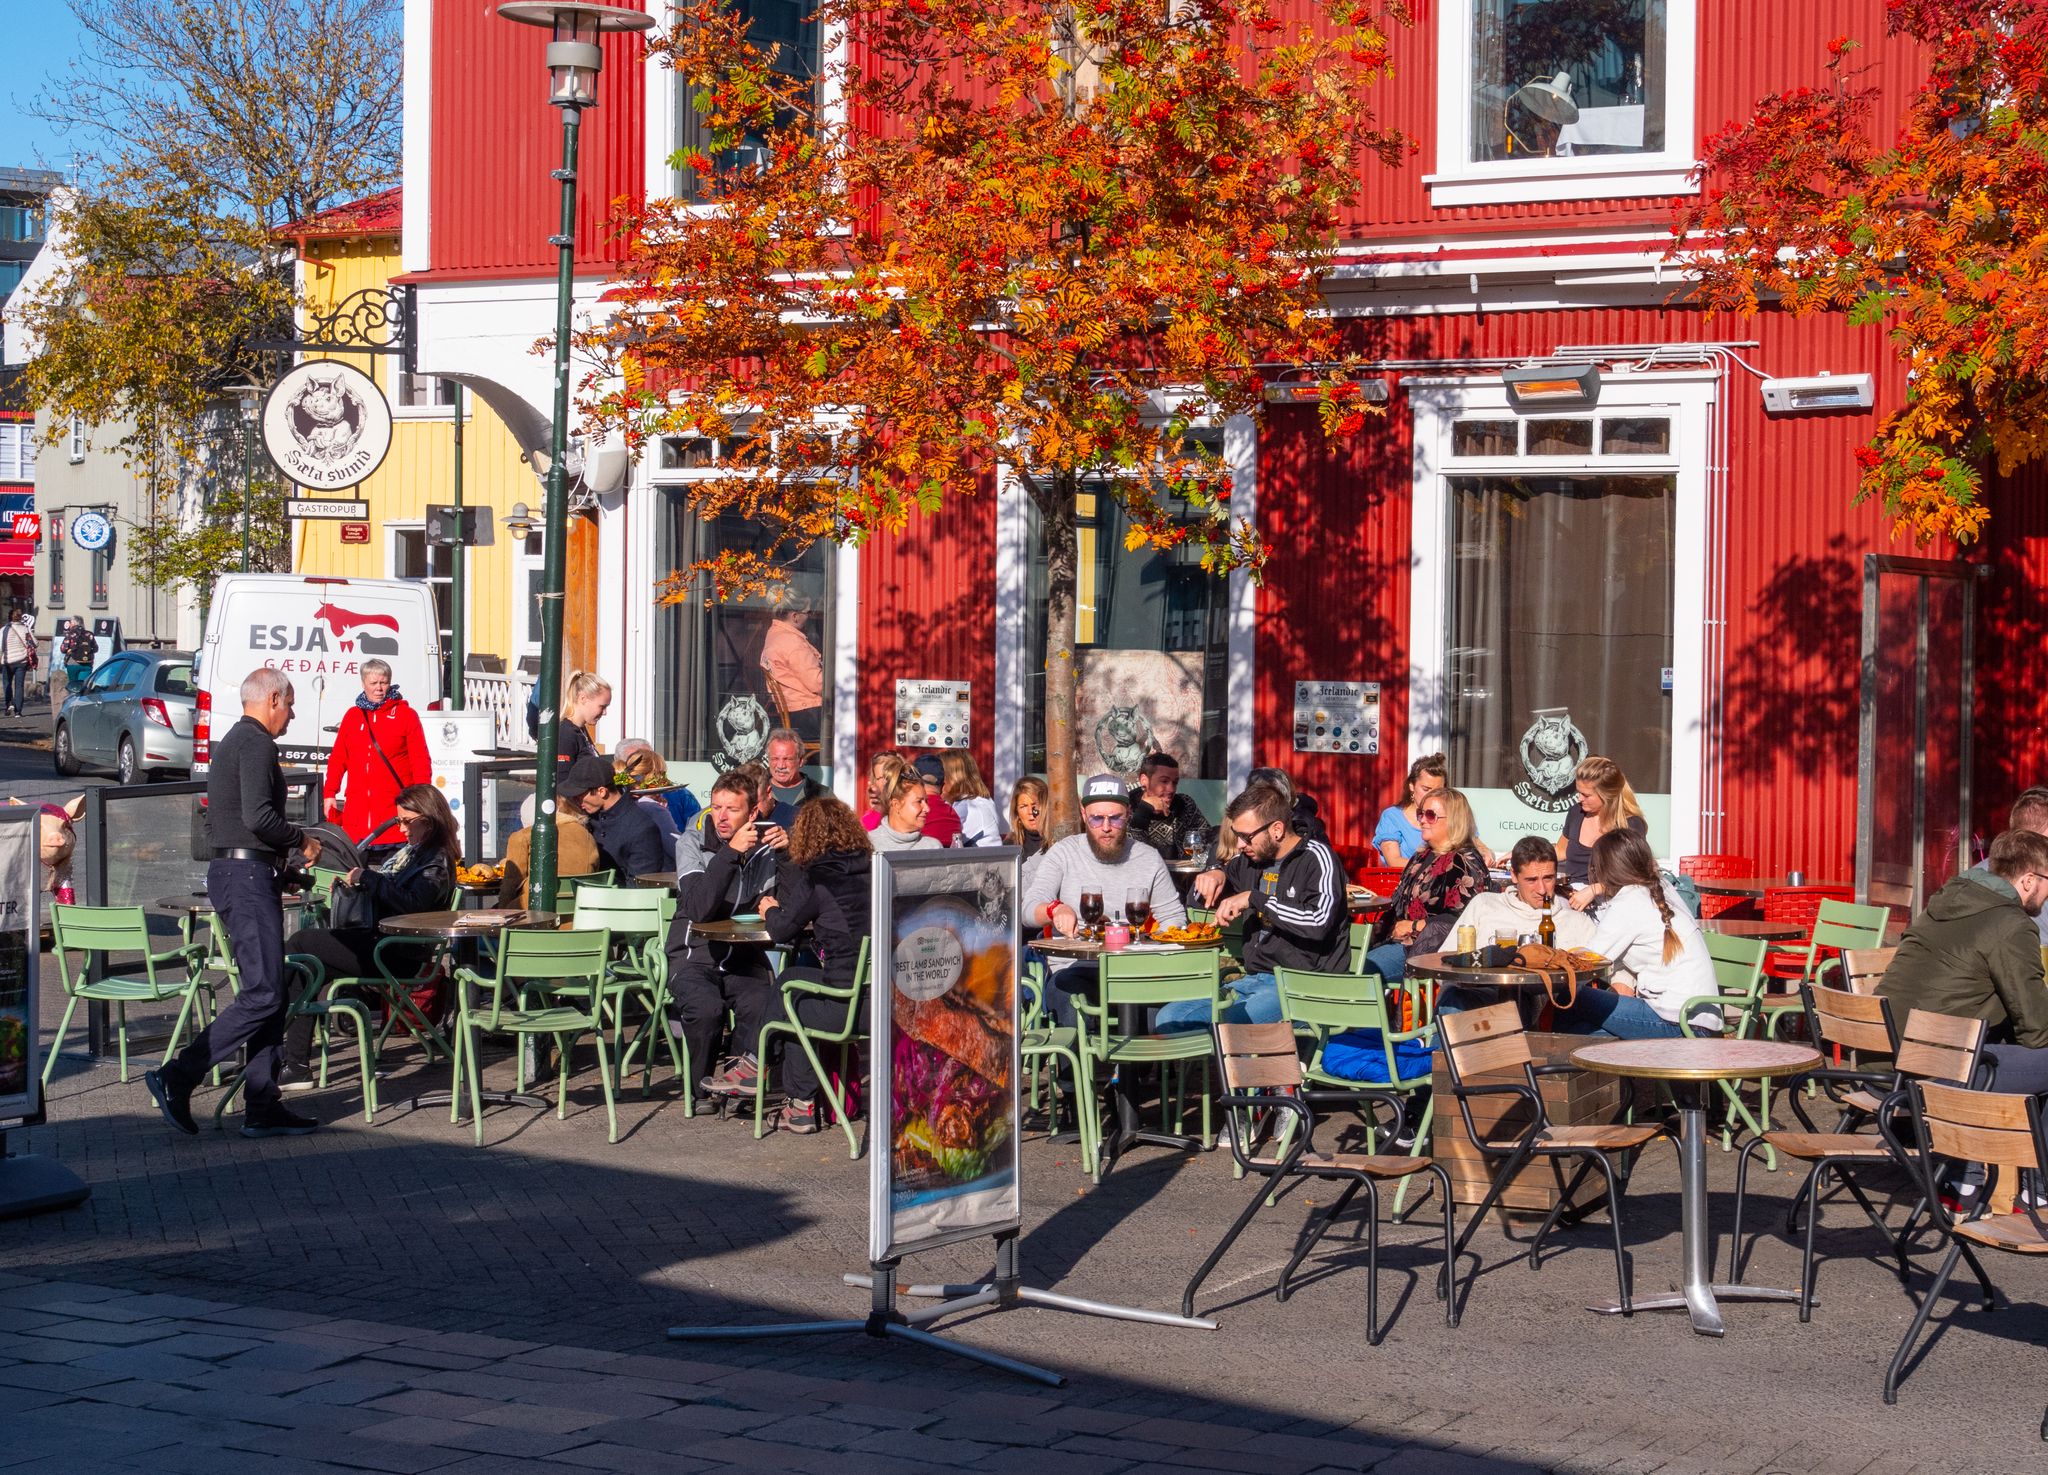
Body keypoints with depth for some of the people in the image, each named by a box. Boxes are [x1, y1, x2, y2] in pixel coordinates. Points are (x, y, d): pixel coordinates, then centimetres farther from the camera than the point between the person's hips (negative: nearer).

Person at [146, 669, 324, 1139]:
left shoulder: (232, 741, 21)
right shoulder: (256, 743, -11)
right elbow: (258, 816, -23)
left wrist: (287, 848, 23)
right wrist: (302, 840, -8)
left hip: (231, 868, 11)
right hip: (248, 875, -11)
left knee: (271, 993, 9)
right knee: (264, 995, -12)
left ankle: (262, 1106, 7)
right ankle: (178, 1077, -14)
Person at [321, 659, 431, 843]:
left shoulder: (406, 715, 4)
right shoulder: (352, 716, 15)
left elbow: (421, 761, 0)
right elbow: (338, 758, 16)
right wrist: (329, 794, 8)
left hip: (394, 810, -3)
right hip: (357, 811, 3)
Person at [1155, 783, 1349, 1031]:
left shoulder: (1316, 858, -6)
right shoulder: (1248, 861, 14)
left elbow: (1319, 922, -23)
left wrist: (1254, 898, -16)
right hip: (1253, 981, 8)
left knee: (1227, 1027, -33)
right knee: (1169, 1019, -9)